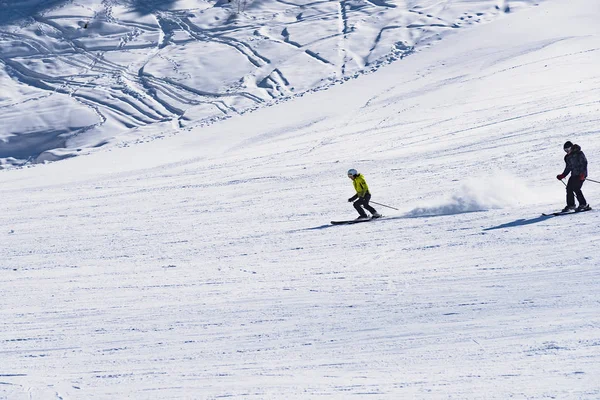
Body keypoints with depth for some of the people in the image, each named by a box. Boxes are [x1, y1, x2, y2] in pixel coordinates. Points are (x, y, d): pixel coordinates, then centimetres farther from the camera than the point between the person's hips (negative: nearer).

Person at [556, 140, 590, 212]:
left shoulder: (579, 154, -8)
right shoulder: (568, 157, 14)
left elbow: (584, 163, -15)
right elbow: (568, 168, 23)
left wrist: (582, 173, -25)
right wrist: (562, 176, 14)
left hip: (581, 175, -8)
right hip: (574, 175, 8)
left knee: (576, 188, -19)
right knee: (569, 189, -1)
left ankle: (583, 204, -13)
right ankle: (571, 205, 9)